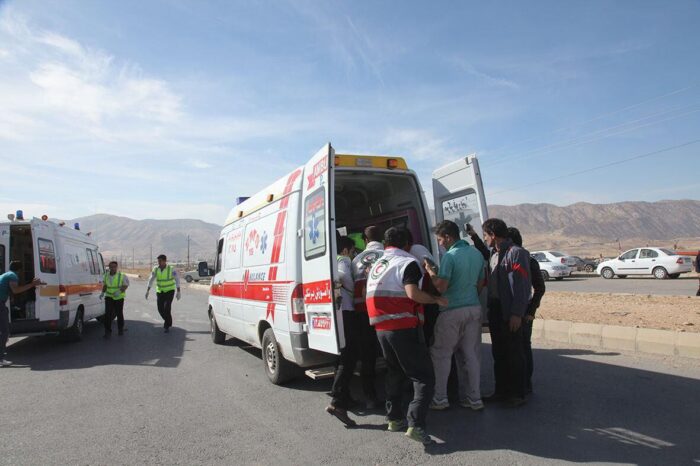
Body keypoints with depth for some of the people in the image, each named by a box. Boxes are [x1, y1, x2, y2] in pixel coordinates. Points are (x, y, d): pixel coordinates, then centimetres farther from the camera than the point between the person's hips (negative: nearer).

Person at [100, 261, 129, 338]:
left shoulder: (121, 276, -10)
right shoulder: (106, 275, 3)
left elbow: (125, 285, -9)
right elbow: (105, 285, 16)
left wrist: (119, 291, -25)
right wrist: (103, 293, 1)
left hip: (119, 297, -2)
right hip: (109, 297, 2)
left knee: (119, 313, 6)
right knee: (108, 313, -11)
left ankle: (120, 329, 29)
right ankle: (108, 331, -5)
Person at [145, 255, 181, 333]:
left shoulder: (171, 269, -17)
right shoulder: (156, 269, -6)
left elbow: (177, 280, -14)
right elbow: (151, 280, -1)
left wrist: (178, 292, -19)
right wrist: (147, 291, -8)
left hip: (169, 291, -4)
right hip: (160, 291, 4)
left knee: (167, 308, -15)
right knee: (160, 309, 1)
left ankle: (167, 326, 2)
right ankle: (168, 320, 31)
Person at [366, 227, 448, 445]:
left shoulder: (377, 265, 17)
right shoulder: (407, 262, -8)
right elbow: (413, 293, -22)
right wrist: (436, 300, -9)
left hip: (382, 327, 8)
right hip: (404, 327, -8)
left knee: (394, 373, 23)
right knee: (424, 377, -2)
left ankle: (394, 418, 27)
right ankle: (416, 424, -12)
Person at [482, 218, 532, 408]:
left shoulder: (516, 253, -12)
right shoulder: (494, 254, 15)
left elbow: (523, 285, -18)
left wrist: (517, 314, -21)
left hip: (510, 312, -9)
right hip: (495, 309, 9)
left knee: (514, 353, 3)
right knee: (498, 353, 15)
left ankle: (517, 394, 15)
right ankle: (502, 391, 27)